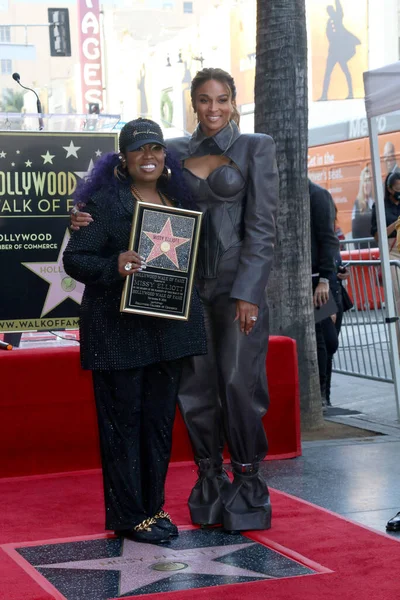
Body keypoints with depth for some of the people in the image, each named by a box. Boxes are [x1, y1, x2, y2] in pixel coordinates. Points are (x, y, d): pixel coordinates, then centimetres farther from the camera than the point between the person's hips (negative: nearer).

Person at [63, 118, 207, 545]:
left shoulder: (178, 199, 13)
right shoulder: (103, 201, -5)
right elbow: (74, 258, -9)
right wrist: (114, 267, -26)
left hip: (169, 327, 6)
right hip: (118, 329, -6)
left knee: (160, 418, 10)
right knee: (123, 419, -1)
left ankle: (153, 506, 22)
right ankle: (129, 517, 7)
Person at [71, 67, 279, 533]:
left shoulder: (255, 148, 2)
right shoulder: (176, 152, 11)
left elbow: (262, 225, -4)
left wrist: (247, 292, -11)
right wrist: (87, 215, -7)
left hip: (238, 282, -3)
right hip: (188, 282, 3)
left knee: (239, 384, -5)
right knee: (195, 386, 5)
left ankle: (248, 483, 10)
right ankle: (210, 481, 19)